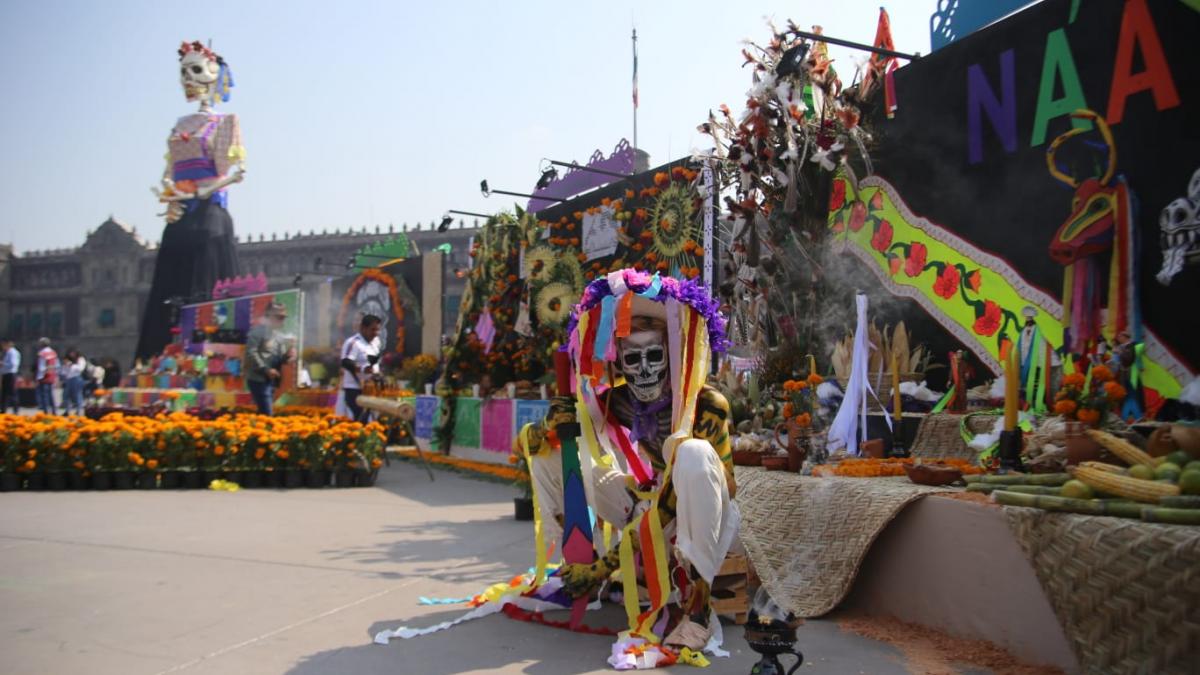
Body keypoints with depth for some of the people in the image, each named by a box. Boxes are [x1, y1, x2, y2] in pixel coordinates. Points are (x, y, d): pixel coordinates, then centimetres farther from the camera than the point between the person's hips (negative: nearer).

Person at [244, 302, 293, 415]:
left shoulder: (277, 335, 18)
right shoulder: (259, 330, -6)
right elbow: (251, 353, -16)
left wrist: (287, 356, -3)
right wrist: (266, 369, -21)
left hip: (271, 380, 8)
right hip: (258, 379, -8)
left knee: (264, 413, 11)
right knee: (266, 414, -12)